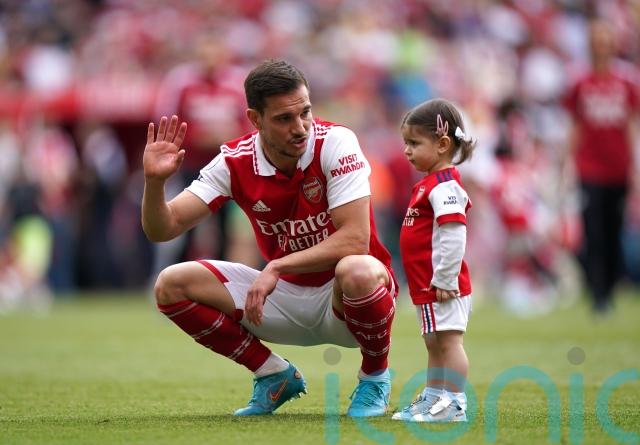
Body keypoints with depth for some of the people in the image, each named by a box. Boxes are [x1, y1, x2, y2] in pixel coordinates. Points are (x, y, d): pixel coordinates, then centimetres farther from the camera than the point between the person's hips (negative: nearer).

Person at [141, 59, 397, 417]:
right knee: (171, 285, -10)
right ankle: (275, 376, 7)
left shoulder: (335, 143, -19)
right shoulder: (235, 162, -9)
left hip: (343, 300, -4)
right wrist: (154, 181, -29)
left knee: (357, 272, -40)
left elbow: (355, 240, -27)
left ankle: (375, 375, -7)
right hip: (284, 297, 4)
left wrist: (277, 268, -30)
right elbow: (163, 229, -9)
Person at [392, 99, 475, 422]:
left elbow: (453, 235, -26)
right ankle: (433, 399, 26)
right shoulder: (431, 184, 15)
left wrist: (444, 280, -24)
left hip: (443, 287, -11)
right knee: (435, 344, 17)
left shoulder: (444, 186, -17)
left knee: (448, 340, -7)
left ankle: (456, 405, -6)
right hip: (426, 287, 11)